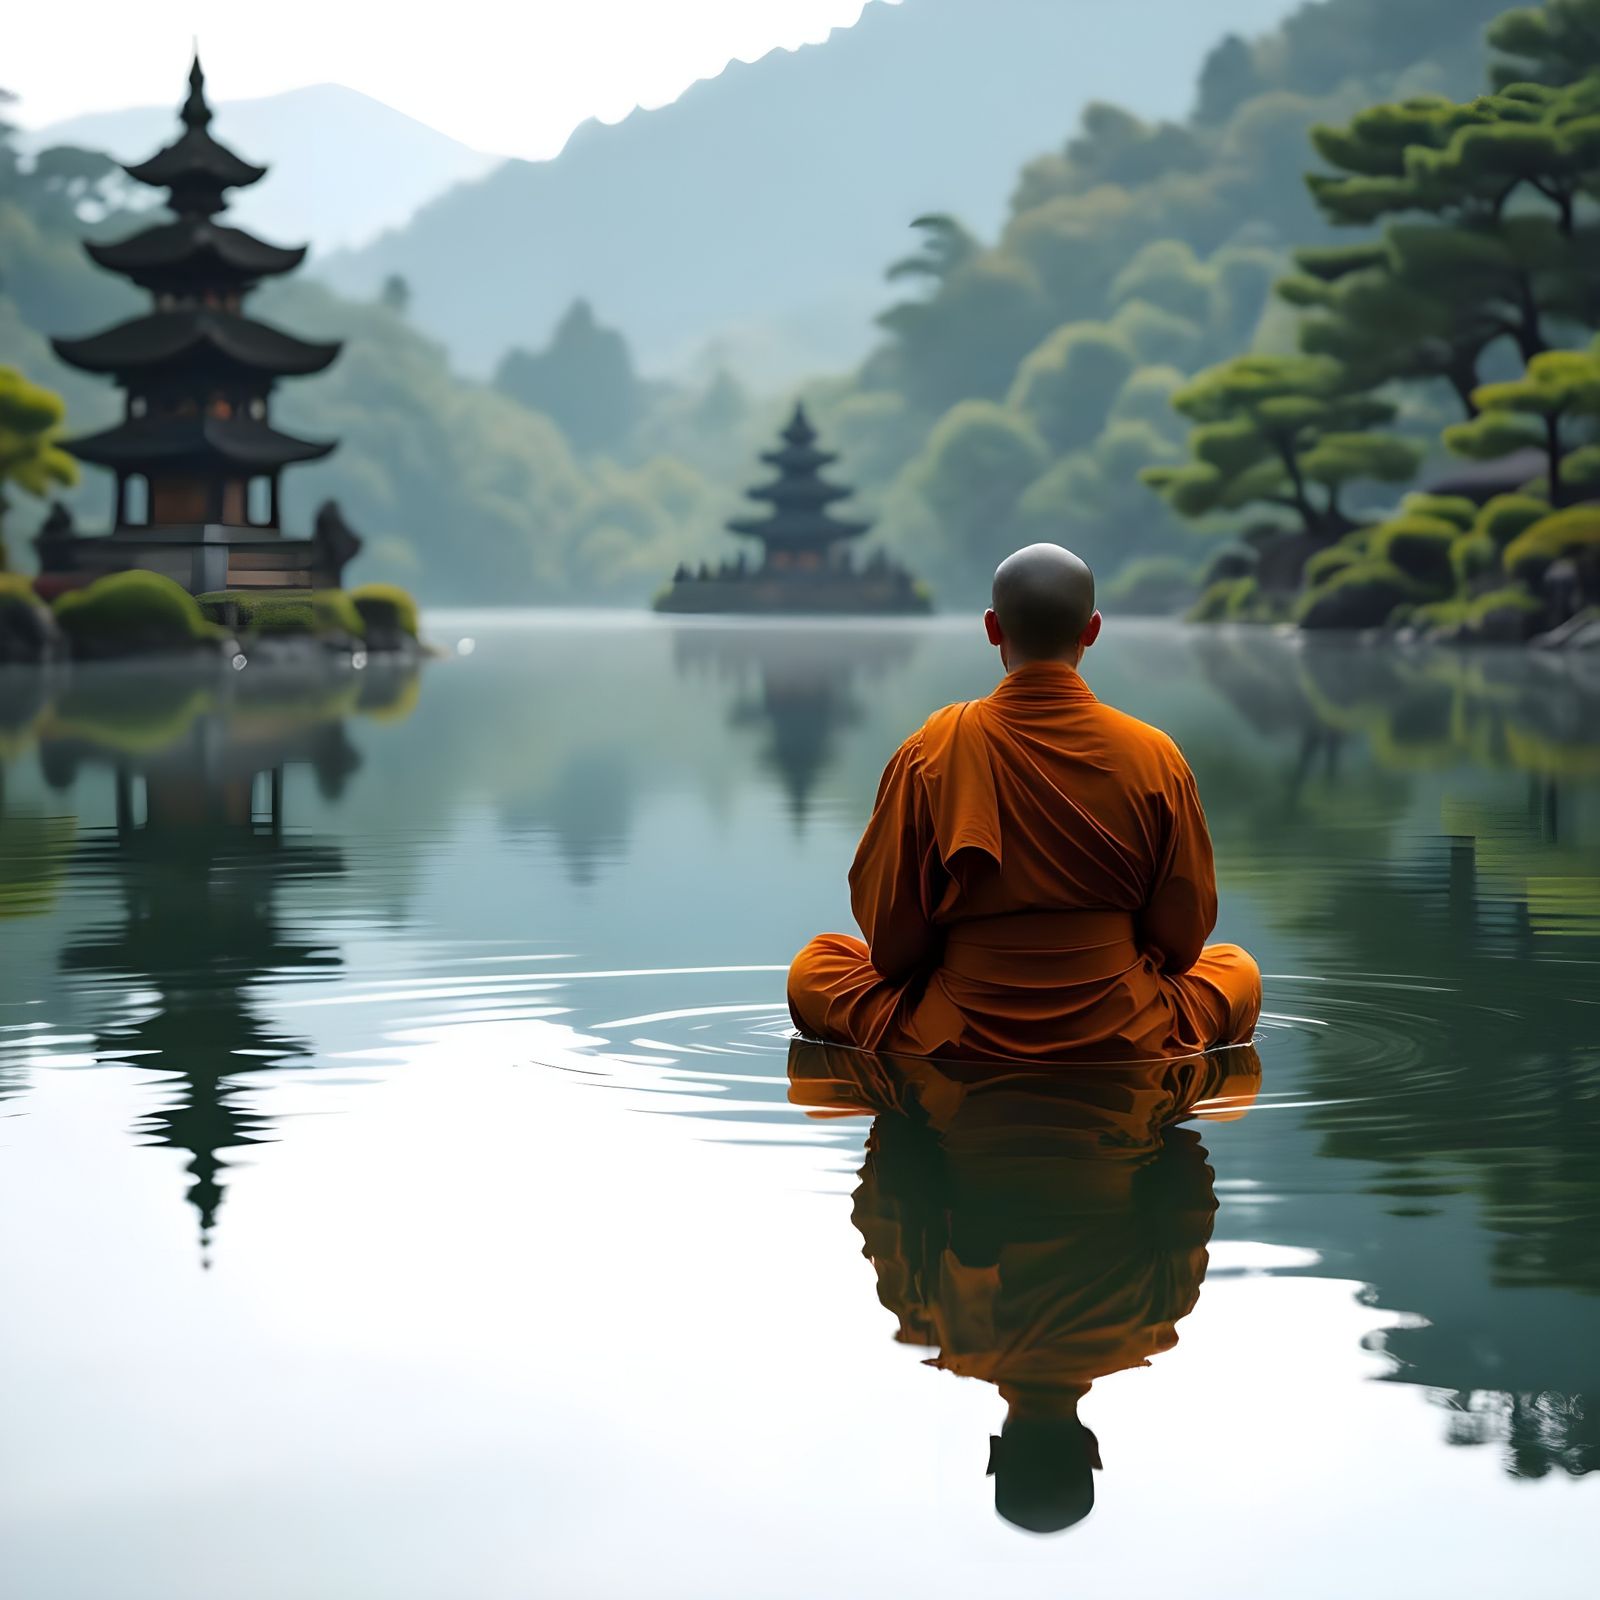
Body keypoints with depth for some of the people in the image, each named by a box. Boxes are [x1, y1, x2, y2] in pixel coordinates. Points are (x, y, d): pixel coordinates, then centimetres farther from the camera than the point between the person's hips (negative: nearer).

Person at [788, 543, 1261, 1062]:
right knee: (1236, 969, 31)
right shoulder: (1154, 755, -6)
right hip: (1126, 1043, 1)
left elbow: (891, 943, -4)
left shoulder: (931, 751, -8)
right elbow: (1182, 940, 1)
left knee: (813, 967, 25)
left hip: (954, 1040, -1)